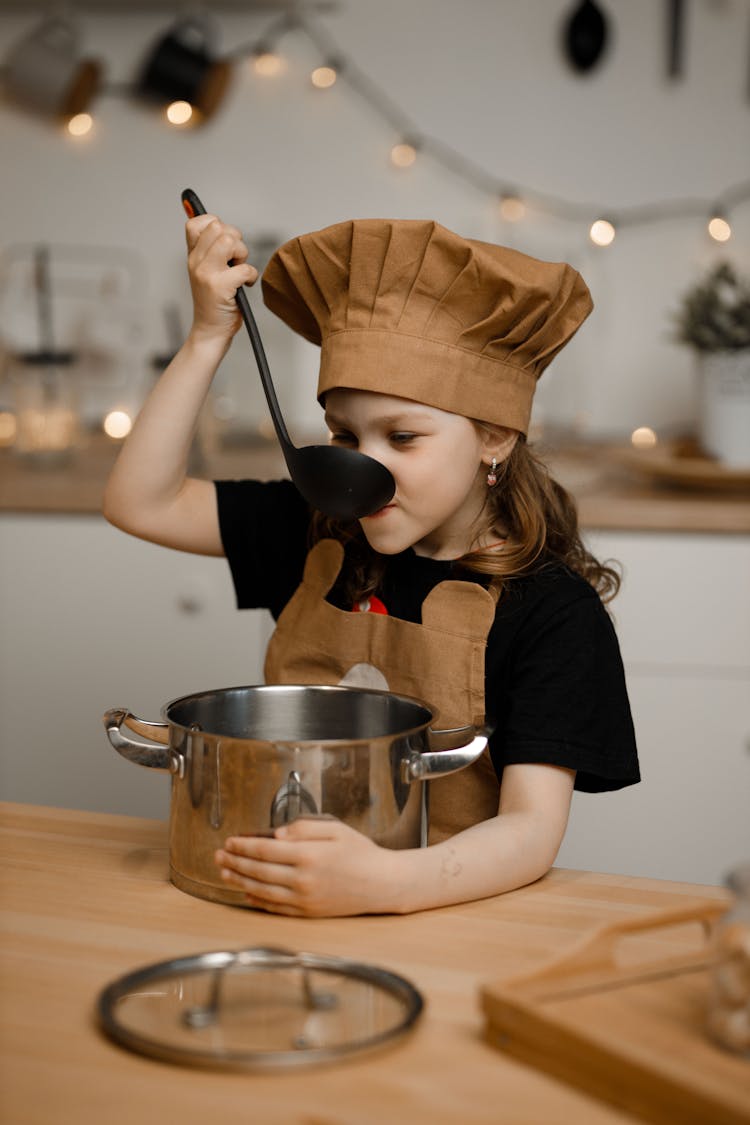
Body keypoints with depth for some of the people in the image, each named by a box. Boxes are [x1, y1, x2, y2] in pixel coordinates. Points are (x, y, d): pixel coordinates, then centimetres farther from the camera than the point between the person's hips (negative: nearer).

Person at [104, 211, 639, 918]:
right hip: (283, 900, 3)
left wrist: (387, 882, -36)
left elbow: (532, 830, -18)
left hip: (445, 911, -3)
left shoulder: (553, 608, -11)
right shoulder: (319, 535, 4)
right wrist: (210, 336, -2)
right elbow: (140, 502, 6)